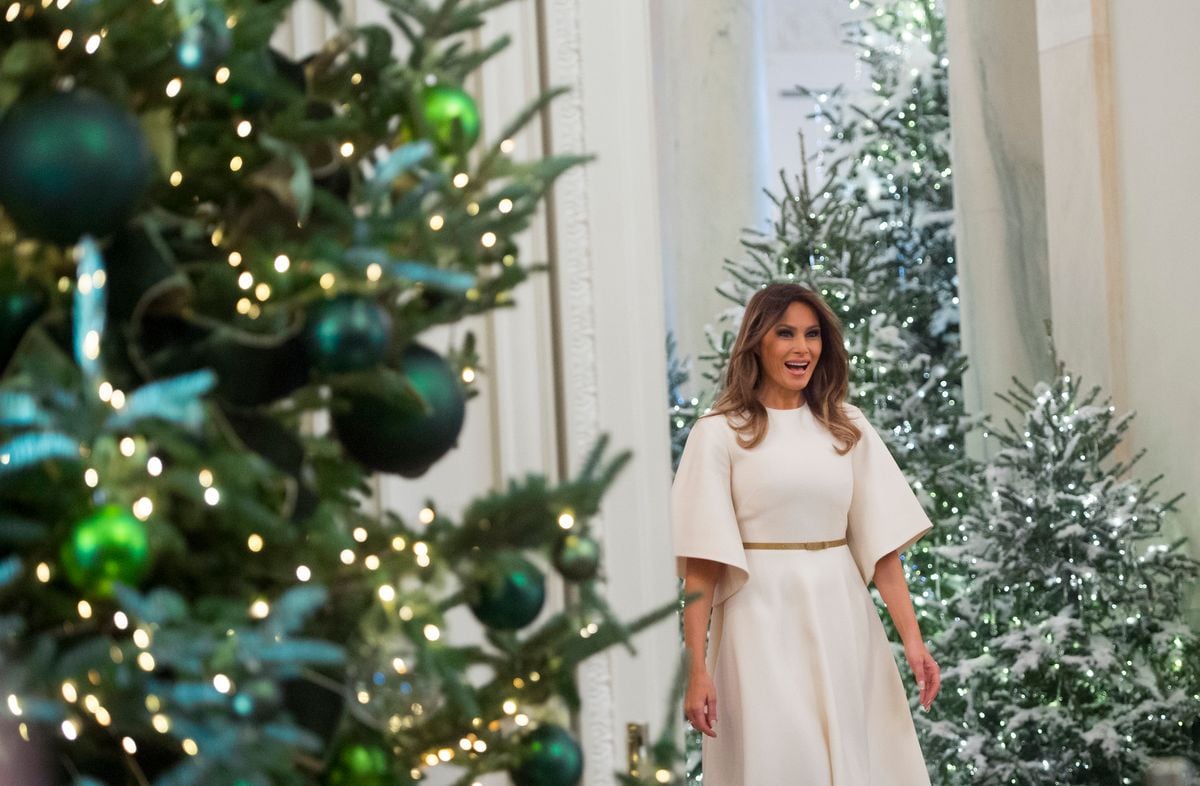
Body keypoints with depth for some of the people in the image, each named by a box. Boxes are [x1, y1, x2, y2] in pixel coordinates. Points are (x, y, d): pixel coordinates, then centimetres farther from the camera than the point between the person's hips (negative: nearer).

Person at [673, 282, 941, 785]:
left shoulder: (847, 428, 8)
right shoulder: (720, 433, -4)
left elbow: (881, 541, 4)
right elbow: (700, 565, -8)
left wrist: (912, 639, -6)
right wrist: (697, 669, -15)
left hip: (842, 619, 4)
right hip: (764, 624, -4)